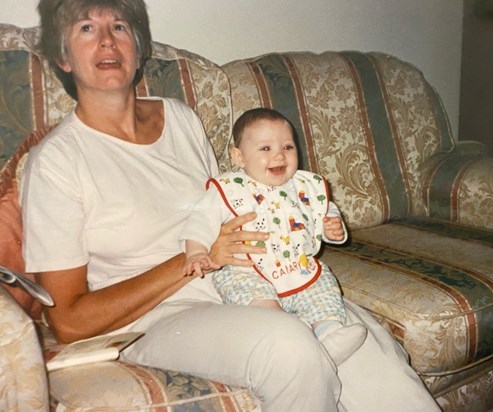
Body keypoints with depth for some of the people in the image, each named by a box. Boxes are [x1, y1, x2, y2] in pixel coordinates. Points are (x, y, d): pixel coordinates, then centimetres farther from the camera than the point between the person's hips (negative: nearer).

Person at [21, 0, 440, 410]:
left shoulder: (181, 117, 10)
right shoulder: (56, 160, -7)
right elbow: (68, 321, -11)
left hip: (244, 285, 5)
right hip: (157, 319, -5)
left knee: (361, 334, -19)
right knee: (289, 343, -31)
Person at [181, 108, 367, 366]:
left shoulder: (308, 186, 9)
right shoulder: (231, 189, -4)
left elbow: (325, 211, 24)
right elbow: (203, 220, -7)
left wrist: (333, 227, 1)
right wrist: (197, 253, -23)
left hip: (303, 269, 5)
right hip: (246, 273, -4)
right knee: (256, 297, -32)